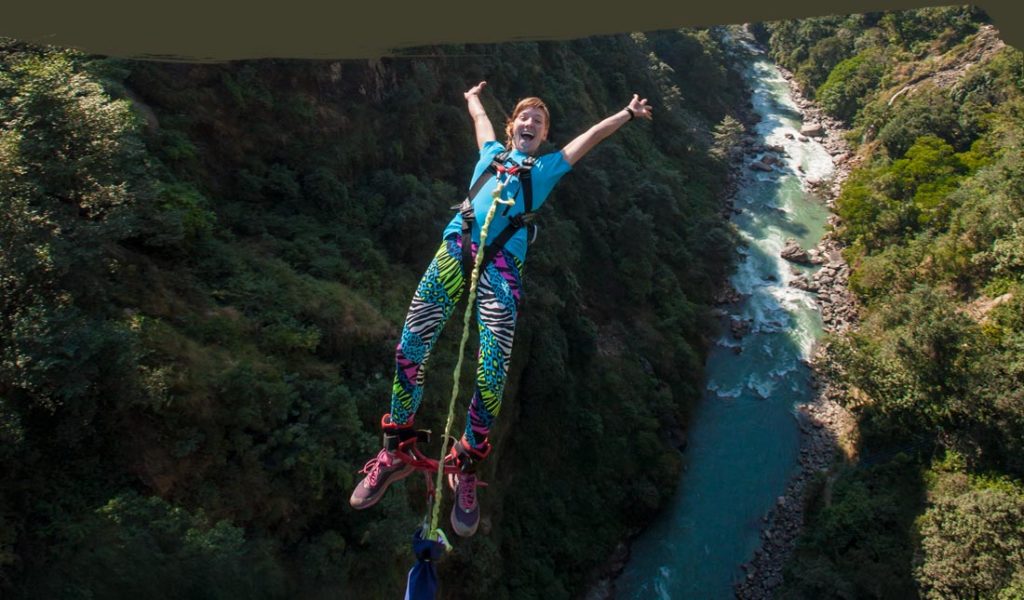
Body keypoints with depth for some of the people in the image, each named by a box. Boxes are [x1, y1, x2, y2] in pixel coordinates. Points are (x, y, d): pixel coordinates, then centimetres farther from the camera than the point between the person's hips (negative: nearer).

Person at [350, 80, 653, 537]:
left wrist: (629, 113, 31)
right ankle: (395, 452, 8)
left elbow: (593, 135, 29)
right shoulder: (492, 153, 29)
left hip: (501, 267, -1)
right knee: (409, 349, -8)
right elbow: (480, 115, 46)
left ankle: (466, 468, 8)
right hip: (455, 251, 2)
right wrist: (472, 96, 63)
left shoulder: (548, 168, 25)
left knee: (491, 379, -12)